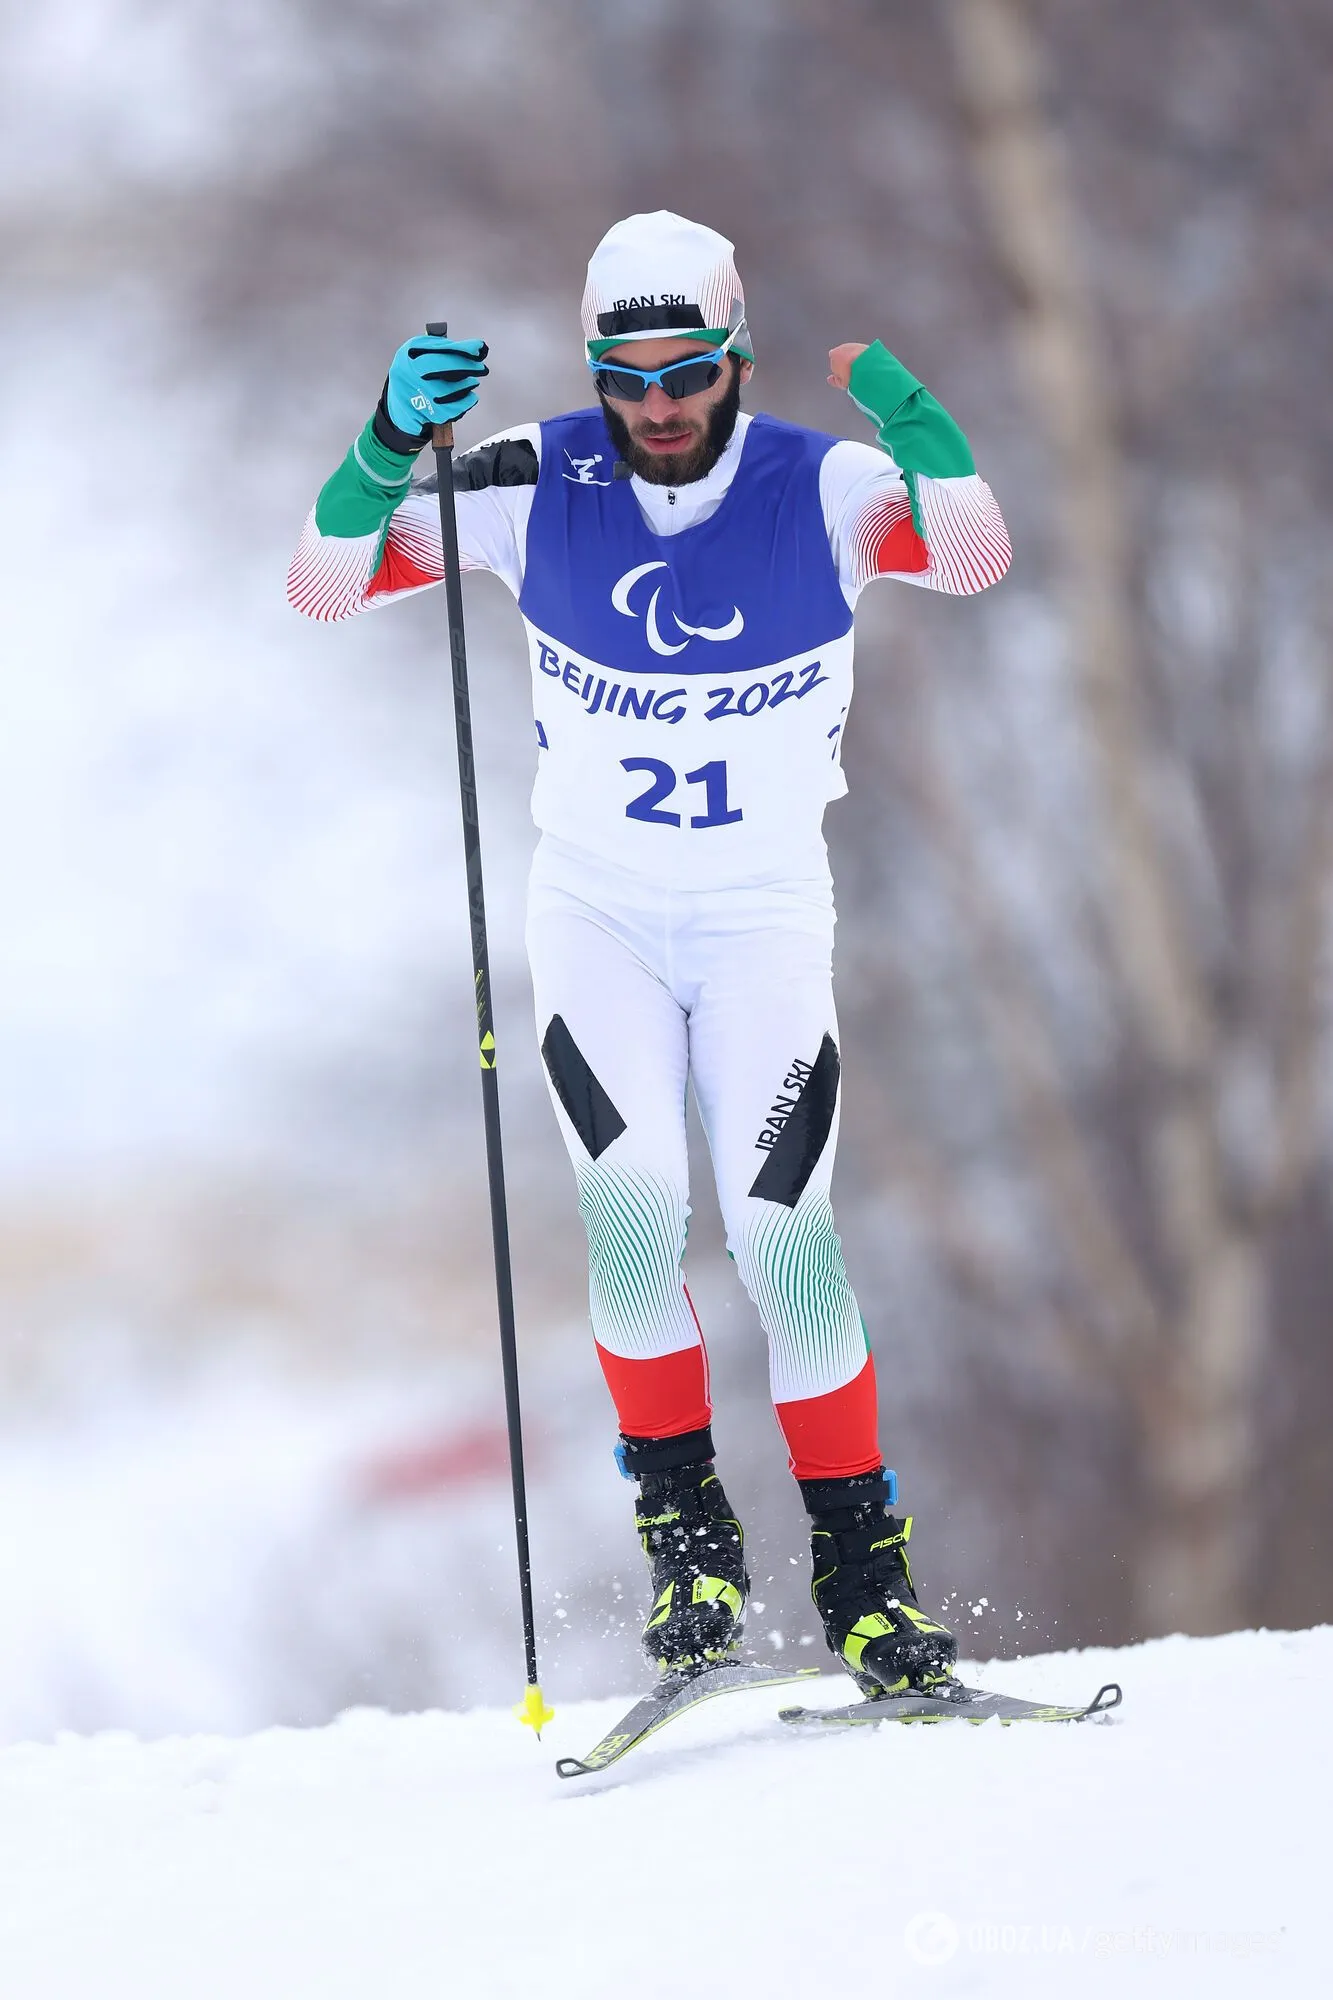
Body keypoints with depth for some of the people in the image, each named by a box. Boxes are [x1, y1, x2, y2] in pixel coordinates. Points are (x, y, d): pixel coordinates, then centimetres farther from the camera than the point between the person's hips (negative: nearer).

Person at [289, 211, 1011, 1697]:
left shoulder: (821, 489, -12)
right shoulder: (537, 488, -10)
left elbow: (973, 559, -29)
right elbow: (323, 587, -12)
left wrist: (914, 427, -47)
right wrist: (388, 448, -29)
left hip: (766, 922, -1)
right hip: (596, 917, 1)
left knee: (784, 1235, -12)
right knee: (632, 1199, -20)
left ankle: (864, 1573, 2)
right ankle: (684, 1526, -2)